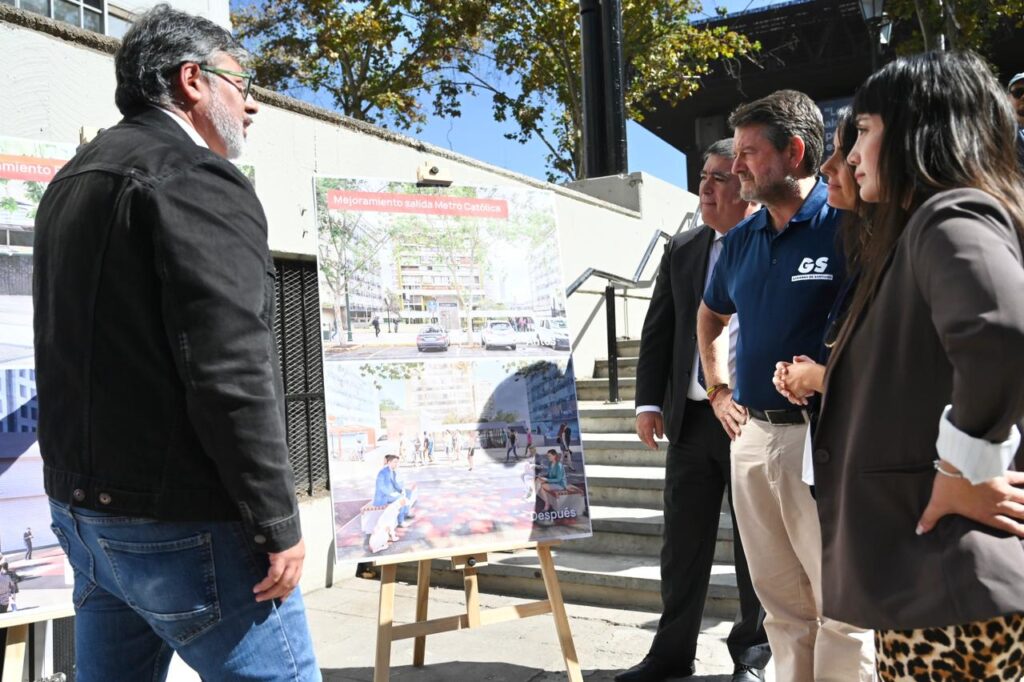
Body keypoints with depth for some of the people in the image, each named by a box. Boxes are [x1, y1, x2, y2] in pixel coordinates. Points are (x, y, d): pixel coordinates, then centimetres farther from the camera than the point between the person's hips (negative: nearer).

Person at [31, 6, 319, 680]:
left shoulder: (74, 181, 15)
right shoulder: (198, 179, -14)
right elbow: (230, 374, -22)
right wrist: (278, 523, -16)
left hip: (84, 508, 9)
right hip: (182, 524, -9)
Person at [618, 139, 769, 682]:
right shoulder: (682, 250, 11)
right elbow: (657, 331, 10)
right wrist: (649, 401, 3)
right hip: (691, 419, 4)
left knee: (756, 543, 11)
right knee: (683, 541, 11)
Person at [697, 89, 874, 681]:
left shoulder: (847, 223, -10)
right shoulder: (741, 239, 12)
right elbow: (710, 318, 27)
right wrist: (719, 391, 19)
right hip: (750, 434, 7)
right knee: (781, 601, 17)